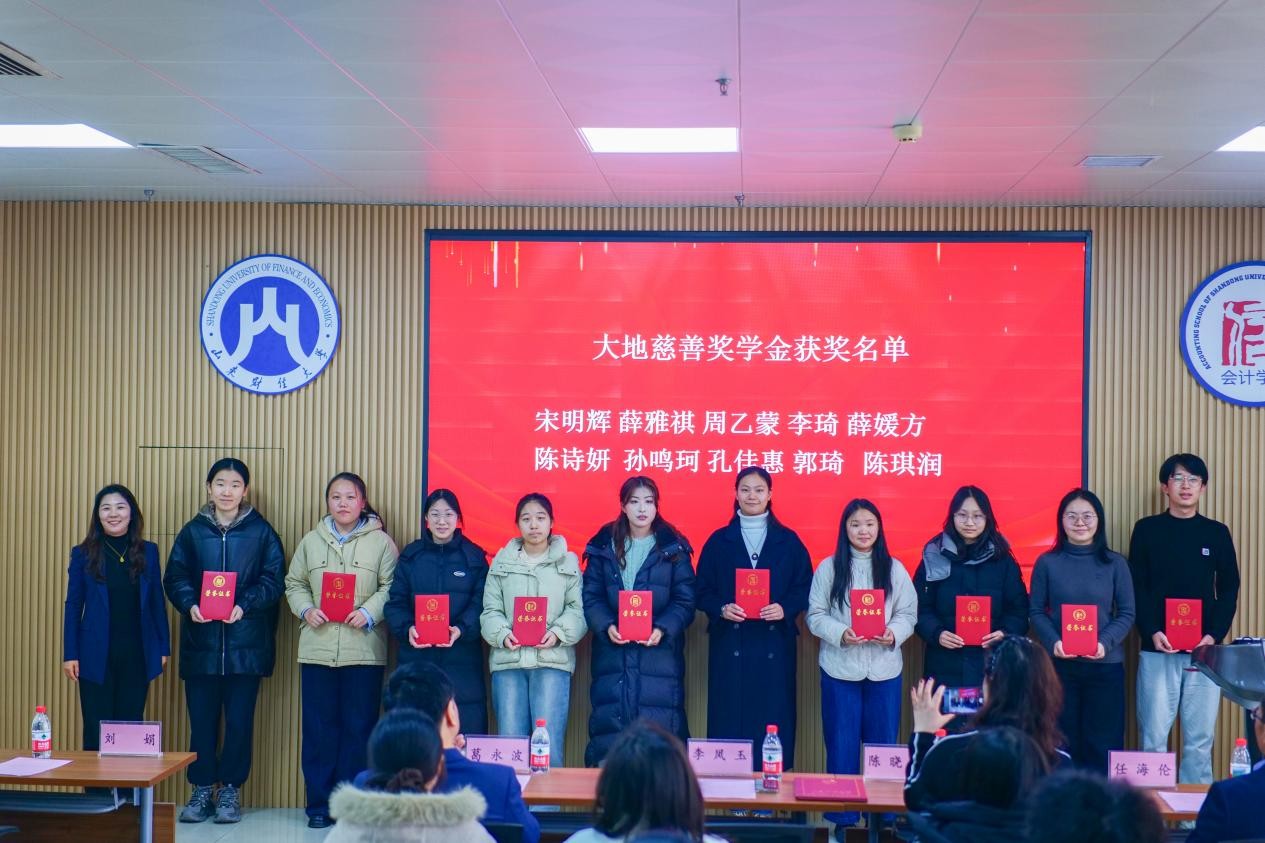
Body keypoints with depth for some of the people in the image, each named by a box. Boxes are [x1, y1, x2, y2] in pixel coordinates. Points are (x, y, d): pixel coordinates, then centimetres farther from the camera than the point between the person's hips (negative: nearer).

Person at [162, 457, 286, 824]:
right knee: (201, 718, 5)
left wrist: (244, 606, -16)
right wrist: (191, 605, -14)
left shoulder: (261, 532, 3)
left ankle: (230, 790, 15)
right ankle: (202, 790, 16)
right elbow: (175, 578, 5)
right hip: (201, 642, 1)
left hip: (245, 643, -1)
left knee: (239, 719, 3)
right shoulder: (192, 532, 7)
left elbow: (273, 580, -2)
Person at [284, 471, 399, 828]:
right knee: (319, 728, 4)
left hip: (364, 651, -2)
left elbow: (391, 587, -2)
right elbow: (294, 584, 14)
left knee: (358, 728, 1)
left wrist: (369, 613, -15)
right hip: (317, 649, 2)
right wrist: (305, 609, -4)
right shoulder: (311, 541, 12)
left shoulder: (380, 542, 3)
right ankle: (320, 804, 13)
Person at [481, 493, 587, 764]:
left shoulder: (568, 561, 10)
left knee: (549, 743, -9)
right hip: (508, 659, 2)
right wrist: (502, 634, -11)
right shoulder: (502, 561, 14)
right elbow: (490, 610, 8)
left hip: (552, 660, -2)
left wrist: (558, 633, -14)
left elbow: (578, 609, 3)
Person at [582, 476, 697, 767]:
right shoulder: (603, 546, 9)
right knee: (609, 722, 1)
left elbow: (685, 601, 0)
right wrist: (607, 626, -13)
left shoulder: (674, 548, 4)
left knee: (660, 730, -6)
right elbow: (591, 596, 5)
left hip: (659, 652, -2)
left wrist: (662, 629, -16)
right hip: (612, 650, 2)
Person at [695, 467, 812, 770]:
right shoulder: (719, 540, 6)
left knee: (773, 719, 0)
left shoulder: (788, 541, 7)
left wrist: (785, 608, -14)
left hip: (774, 645, 0)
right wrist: (722, 608, -15)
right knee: (729, 719, -1)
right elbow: (702, 591, 4)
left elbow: (804, 589, 5)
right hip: (730, 645, 0)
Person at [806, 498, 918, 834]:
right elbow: (815, 615, -1)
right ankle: (842, 819, 14)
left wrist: (893, 633, -16)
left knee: (883, 745, 6)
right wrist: (841, 633, -18)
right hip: (840, 668, -1)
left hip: (884, 668, 1)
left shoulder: (895, 569, 6)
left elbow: (908, 614, 4)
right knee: (842, 745, 4)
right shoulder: (828, 568, 2)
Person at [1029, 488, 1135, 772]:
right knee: (1062, 741, 6)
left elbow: (1127, 614, 2)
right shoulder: (1047, 563, 2)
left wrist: (1105, 643, -15)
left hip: (1105, 664, 0)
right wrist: (1053, 642, -16)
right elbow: (1036, 612, 2)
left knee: (1104, 743, 3)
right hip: (1059, 664, 0)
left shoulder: (1115, 563, 3)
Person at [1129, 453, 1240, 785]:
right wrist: (1152, 632, -12)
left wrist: (1214, 635, -7)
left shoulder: (1217, 533, 9)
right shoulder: (1147, 529, 5)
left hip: (1204, 650, 1)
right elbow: (1136, 588, 2)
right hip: (1157, 649, -1)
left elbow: (1229, 590, 7)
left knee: (1200, 738, 3)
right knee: (1153, 736, -2)